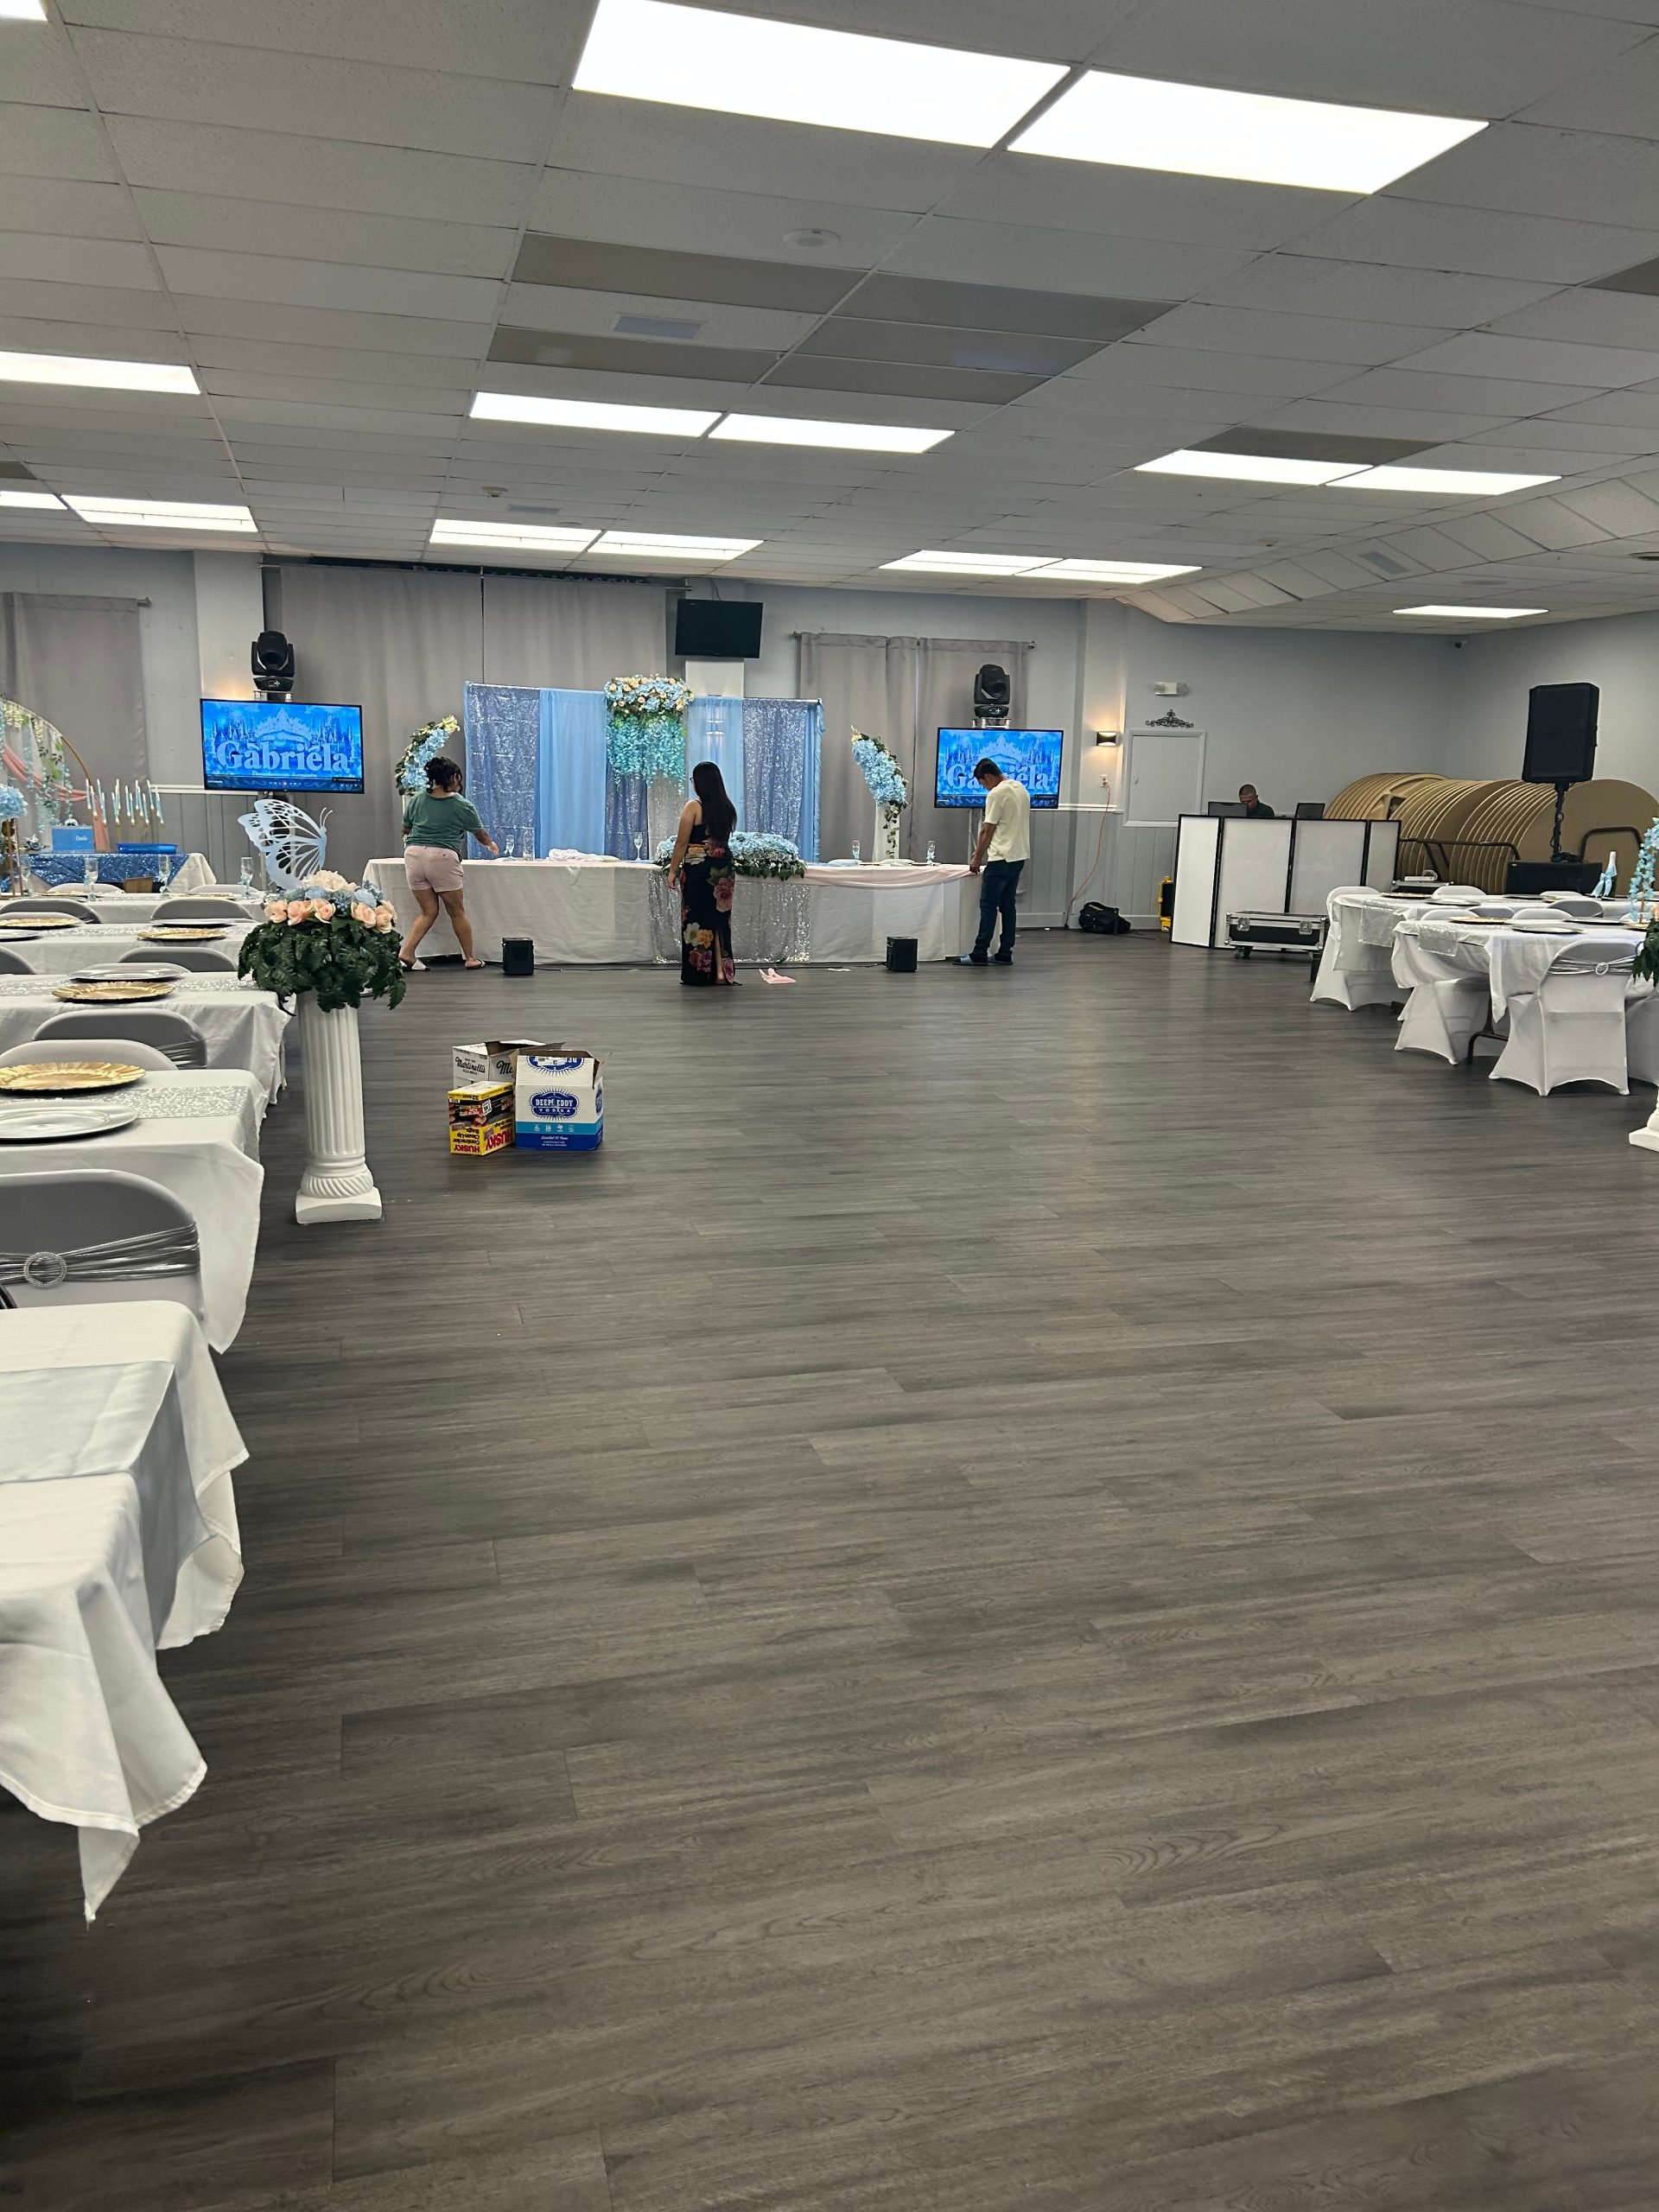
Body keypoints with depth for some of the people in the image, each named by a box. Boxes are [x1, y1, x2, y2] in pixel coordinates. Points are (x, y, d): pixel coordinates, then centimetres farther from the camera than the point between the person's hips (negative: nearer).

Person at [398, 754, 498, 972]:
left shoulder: (416, 799, 10)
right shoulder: (463, 806, 2)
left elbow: (406, 830, 20)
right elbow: (481, 834, 16)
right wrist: (491, 845, 38)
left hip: (414, 855, 4)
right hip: (443, 857, -4)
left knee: (429, 911, 13)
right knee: (457, 912, 9)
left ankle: (406, 952, -2)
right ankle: (470, 958, 16)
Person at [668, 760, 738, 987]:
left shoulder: (693, 806, -10)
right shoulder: (728, 808, 7)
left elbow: (682, 843, -9)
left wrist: (673, 871, -3)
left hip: (698, 870, -5)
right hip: (724, 869, 5)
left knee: (697, 920, 2)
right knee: (720, 919, 8)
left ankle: (699, 973, 5)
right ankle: (721, 971, 6)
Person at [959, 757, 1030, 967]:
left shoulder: (996, 795, -15)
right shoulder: (1021, 789, 13)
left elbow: (988, 831, -14)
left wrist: (977, 859, -4)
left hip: (1001, 859, -9)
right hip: (1019, 857, 9)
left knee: (988, 905, -6)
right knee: (1007, 905, 10)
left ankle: (979, 954, -6)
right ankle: (1005, 954, 10)